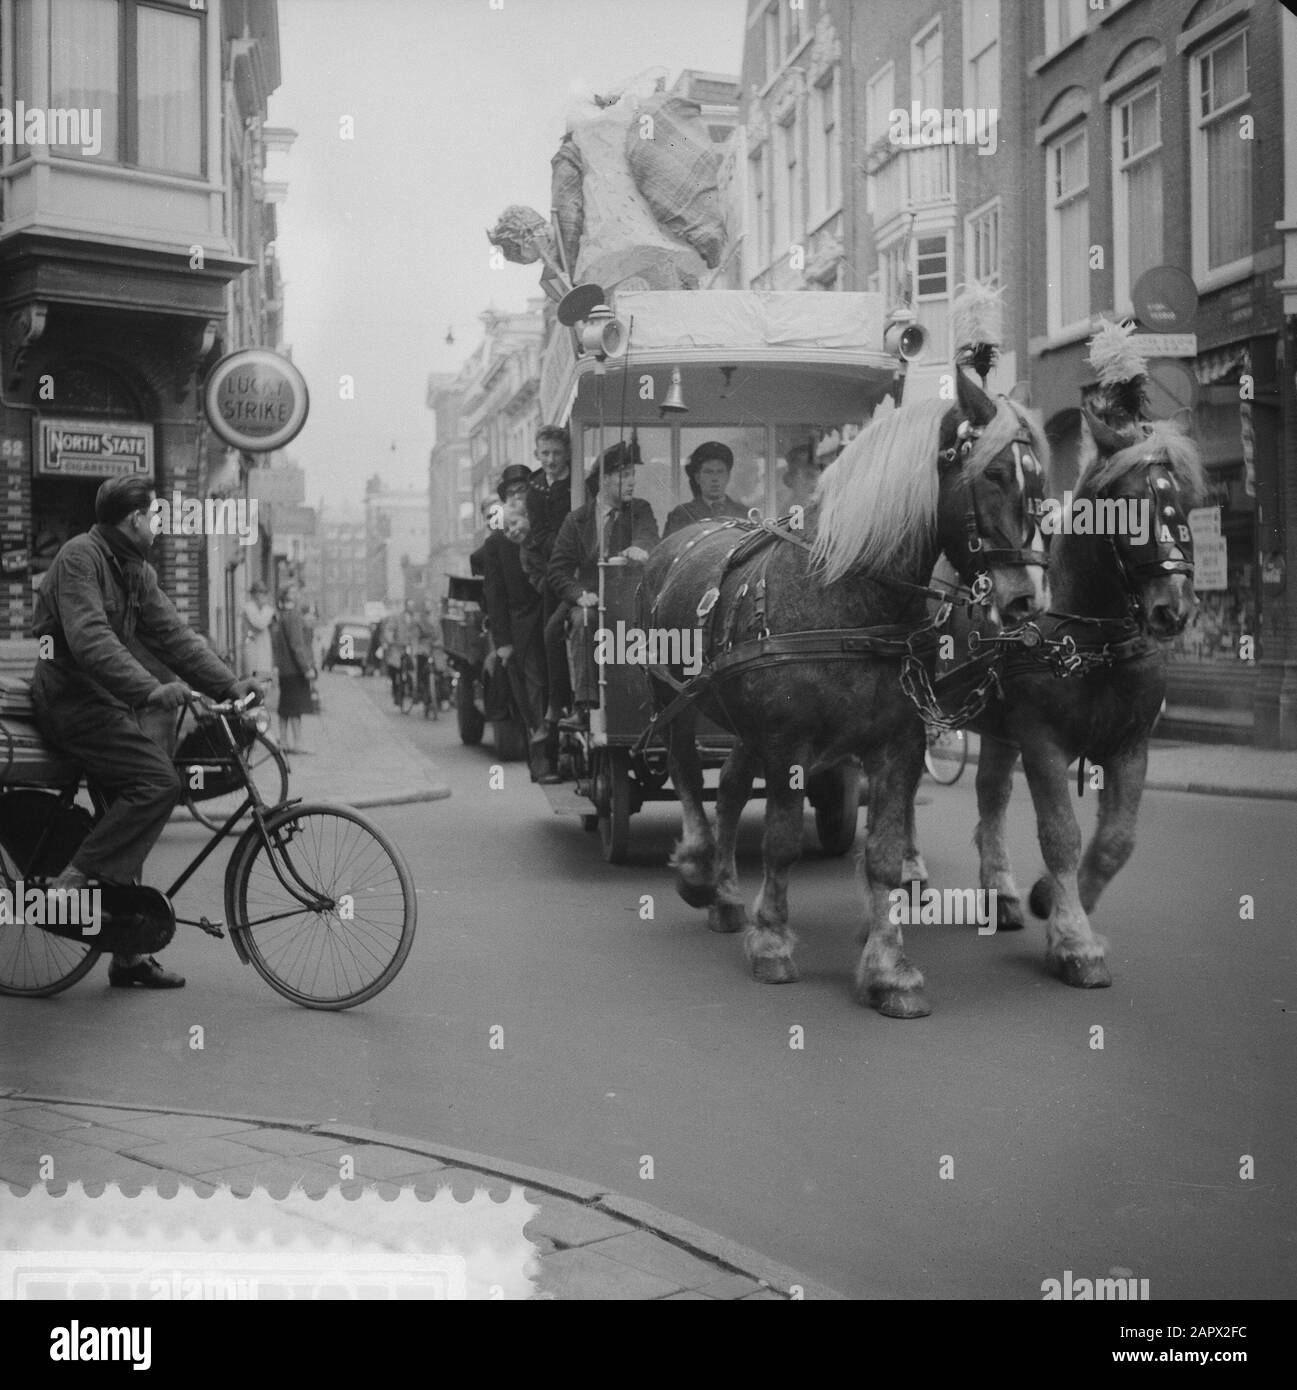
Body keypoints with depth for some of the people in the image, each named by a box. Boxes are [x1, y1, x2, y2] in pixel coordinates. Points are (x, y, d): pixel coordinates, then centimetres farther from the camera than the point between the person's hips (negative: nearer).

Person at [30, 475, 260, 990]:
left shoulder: (137, 570, 12)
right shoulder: (80, 556, -14)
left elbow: (172, 633, 7)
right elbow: (89, 639, -27)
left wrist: (228, 683, -5)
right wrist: (151, 688, -37)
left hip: (108, 701, 9)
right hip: (74, 699, -9)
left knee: (129, 810, 7)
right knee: (158, 780, -22)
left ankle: (128, 956, 12)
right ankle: (72, 883, -15)